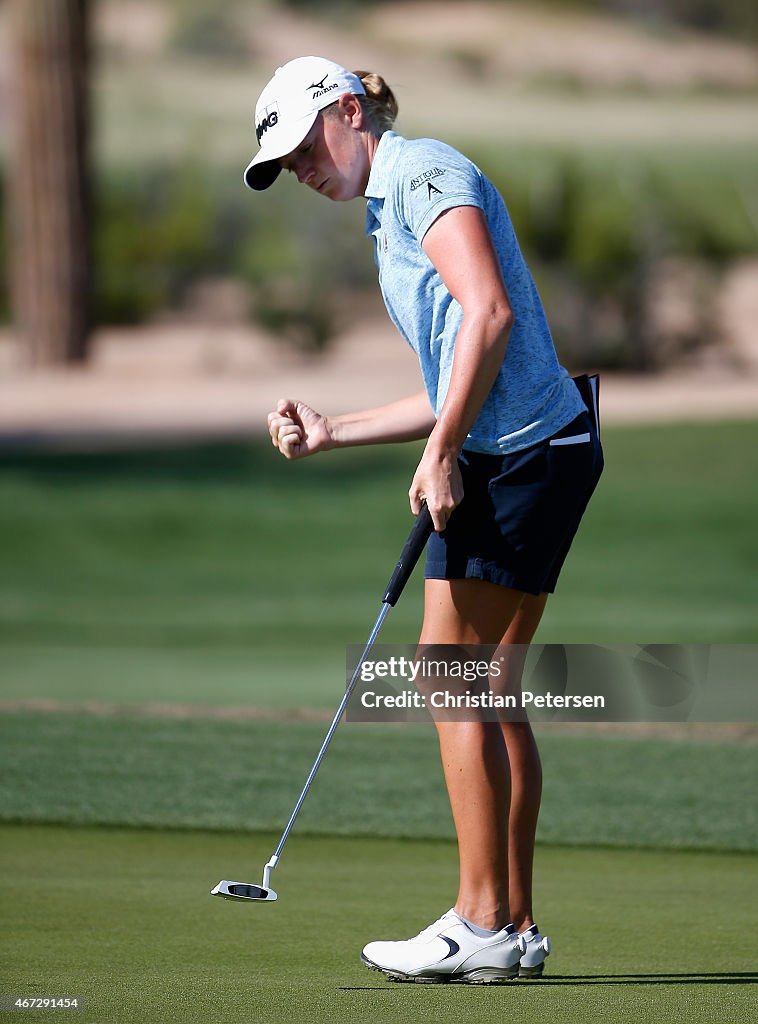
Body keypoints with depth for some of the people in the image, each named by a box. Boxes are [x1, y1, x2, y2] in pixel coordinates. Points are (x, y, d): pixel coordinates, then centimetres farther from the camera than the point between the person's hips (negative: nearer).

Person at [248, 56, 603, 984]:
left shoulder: (423, 172, -5)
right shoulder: (391, 213, 25)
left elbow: (490, 313, -19)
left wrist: (440, 452, -19)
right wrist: (329, 432, 21)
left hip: (517, 455, -10)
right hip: (546, 452, 10)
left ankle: (481, 923, -7)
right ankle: (515, 929, 10)